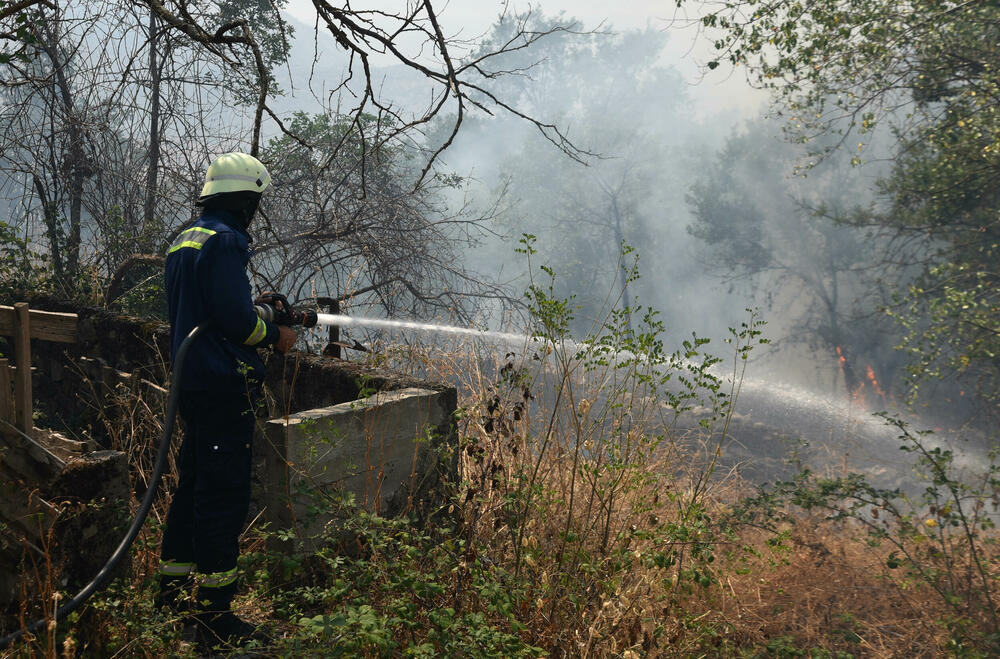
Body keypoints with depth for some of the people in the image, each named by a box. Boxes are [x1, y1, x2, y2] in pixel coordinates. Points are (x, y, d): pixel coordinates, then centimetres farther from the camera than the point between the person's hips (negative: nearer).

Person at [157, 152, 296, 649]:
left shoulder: (184, 241, 16)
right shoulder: (224, 241, -15)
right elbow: (236, 319, -22)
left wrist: (255, 310, 18)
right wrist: (275, 335, -6)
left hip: (192, 380, 10)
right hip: (224, 384, -10)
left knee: (195, 483, 19)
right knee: (224, 494, -5)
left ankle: (172, 589, 30)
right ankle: (215, 615, 1)